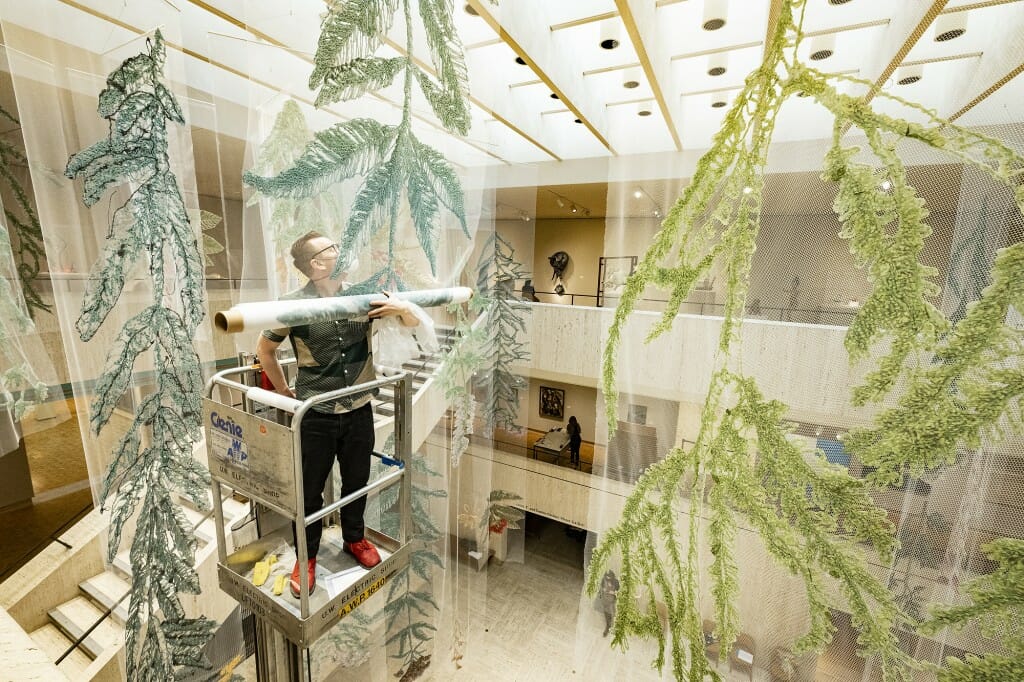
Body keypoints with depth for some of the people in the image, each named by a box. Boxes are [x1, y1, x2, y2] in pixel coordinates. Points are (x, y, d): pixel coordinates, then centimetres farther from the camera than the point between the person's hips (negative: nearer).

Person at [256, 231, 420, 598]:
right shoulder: (294, 304, -10)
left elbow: (414, 322, 1)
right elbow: (264, 349, 5)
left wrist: (401, 307, -20)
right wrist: (285, 392, 6)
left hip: (359, 410, 3)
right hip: (314, 415, -2)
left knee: (357, 480, 19)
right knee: (310, 490, 14)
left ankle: (354, 539, 45)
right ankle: (306, 557, 39)